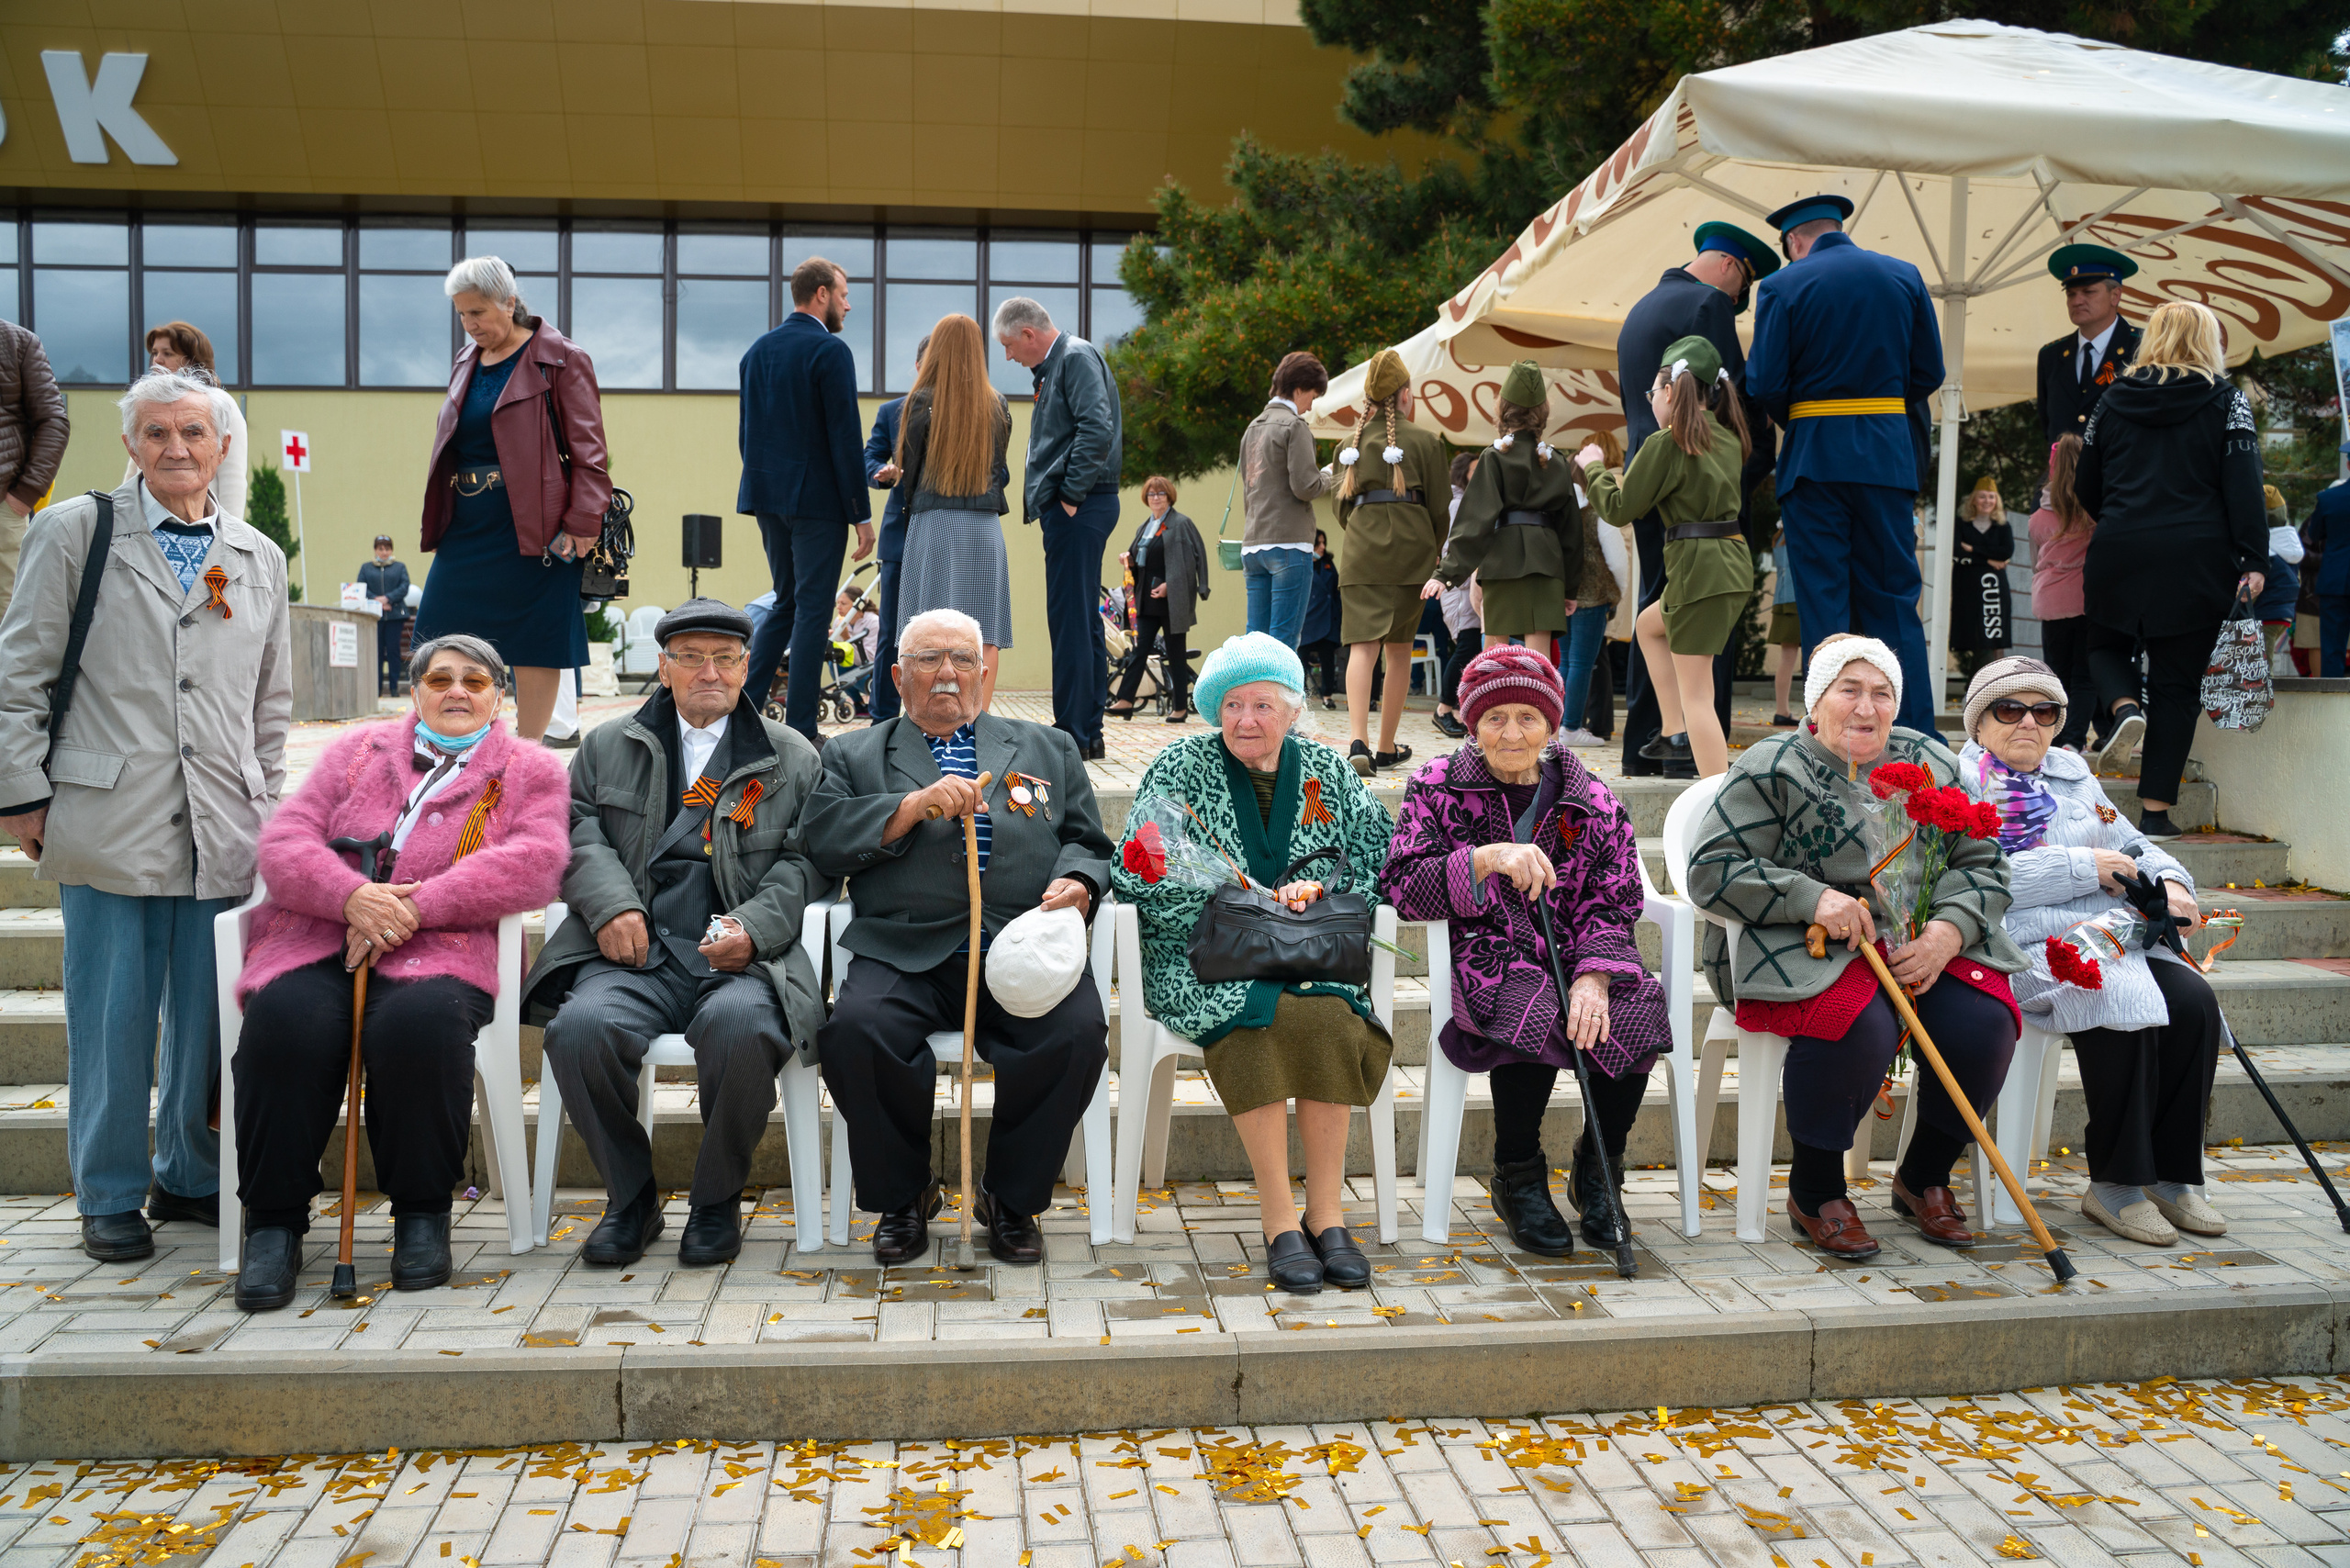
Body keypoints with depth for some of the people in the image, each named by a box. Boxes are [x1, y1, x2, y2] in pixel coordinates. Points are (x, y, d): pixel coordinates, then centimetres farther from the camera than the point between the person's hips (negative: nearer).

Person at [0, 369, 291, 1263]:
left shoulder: (259, 560, 14)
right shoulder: (75, 532, 4)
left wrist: (267, 806, 13)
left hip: (223, 833, 3)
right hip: (109, 823, -3)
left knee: (210, 1012, 6)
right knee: (111, 1013, 3)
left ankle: (192, 1178, 23)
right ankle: (109, 1197, 18)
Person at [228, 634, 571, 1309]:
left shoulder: (533, 769, 15)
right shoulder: (358, 749, 23)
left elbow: (532, 861, -4)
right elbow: (283, 839, 10)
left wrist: (411, 908, -15)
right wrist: (352, 896, -12)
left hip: (438, 949, -2)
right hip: (319, 940, 2)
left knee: (420, 1022, -36)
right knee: (285, 1021, -31)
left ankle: (421, 1213, -14)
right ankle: (273, 1221, -13)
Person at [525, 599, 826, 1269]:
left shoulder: (792, 758, 17)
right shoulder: (608, 746, 23)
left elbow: (802, 862, 9)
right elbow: (577, 831, 13)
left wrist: (754, 928, -9)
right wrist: (610, 905, -7)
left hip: (741, 958, -1)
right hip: (636, 953, 2)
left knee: (740, 1025, -36)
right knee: (581, 1027, -30)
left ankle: (717, 1200, -9)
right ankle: (630, 1198, -4)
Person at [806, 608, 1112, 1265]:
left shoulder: (1048, 748, 25)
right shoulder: (856, 755, 22)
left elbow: (1087, 843, 20)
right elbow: (821, 841, 6)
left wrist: (1077, 884, -3)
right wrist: (915, 804, -6)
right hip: (905, 957, 0)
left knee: (1077, 1031, -29)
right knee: (853, 1028, -31)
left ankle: (1011, 1199, -4)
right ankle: (904, 1195, -4)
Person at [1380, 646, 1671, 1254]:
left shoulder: (1594, 803, 10)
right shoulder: (1439, 788, 6)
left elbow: (1612, 906, 2)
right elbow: (1401, 888, -6)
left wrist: (1594, 976, -19)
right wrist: (1486, 859, -20)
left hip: (1577, 959, 3)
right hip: (1487, 962, -2)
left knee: (1632, 1017, -29)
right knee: (1532, 1012, -35)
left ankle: (1598, 1172, 1)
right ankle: (1518, 1177, -7)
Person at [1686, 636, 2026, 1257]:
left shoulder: (1931, 764, 12)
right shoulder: (1772, 770, -4)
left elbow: (1982, 864, 11)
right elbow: (1713, 868, -10)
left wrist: (1946, 932, -9)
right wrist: (1811, 897, -21)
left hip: (1917, 943, 6)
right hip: (1799, 948, -5)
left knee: (1984, 1020, -21)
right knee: (1860, 1021, -35)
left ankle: (1924, 1177, 5)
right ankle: (1814, 1190, -11)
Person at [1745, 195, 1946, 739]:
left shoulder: (1782, 287, -4)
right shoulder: (1904, 276, 7)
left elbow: (1764, 384, -8)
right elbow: (1929, 372, 8)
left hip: (1815, 453, -3)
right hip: (1888, 453, 3)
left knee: (1823, 601, 1)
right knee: (1895, 597, 8)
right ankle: (1916, 741, 8)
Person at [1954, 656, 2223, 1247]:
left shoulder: (2071, 772, 24)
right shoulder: (1958, 781, 1)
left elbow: (2132, 846, 25)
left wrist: (2168, 882, 2)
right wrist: (2084, 867, -11)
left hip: (2112, 937, 7)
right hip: (2024, 948, -7)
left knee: (2194, 1001, -18)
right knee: (2122, 999, -30)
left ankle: (2173, 1176, -6)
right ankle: (2114, 1184, -17)